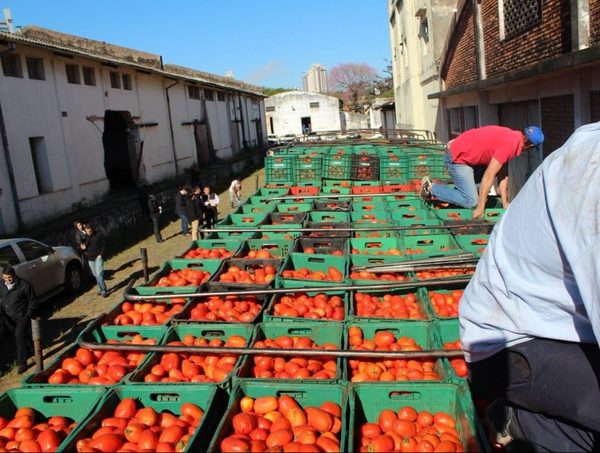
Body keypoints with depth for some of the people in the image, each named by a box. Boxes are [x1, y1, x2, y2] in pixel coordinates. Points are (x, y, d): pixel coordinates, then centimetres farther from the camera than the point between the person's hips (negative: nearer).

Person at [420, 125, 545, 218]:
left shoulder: (512, 136, 7)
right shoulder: (510, 144, -23)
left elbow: (503, 173, 8)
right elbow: (489, 175, -25)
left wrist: (505, 203, 5)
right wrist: (481, 208, -23)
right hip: (456, 158, -10)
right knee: (471, 202, -11)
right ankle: (430, 187, -4)